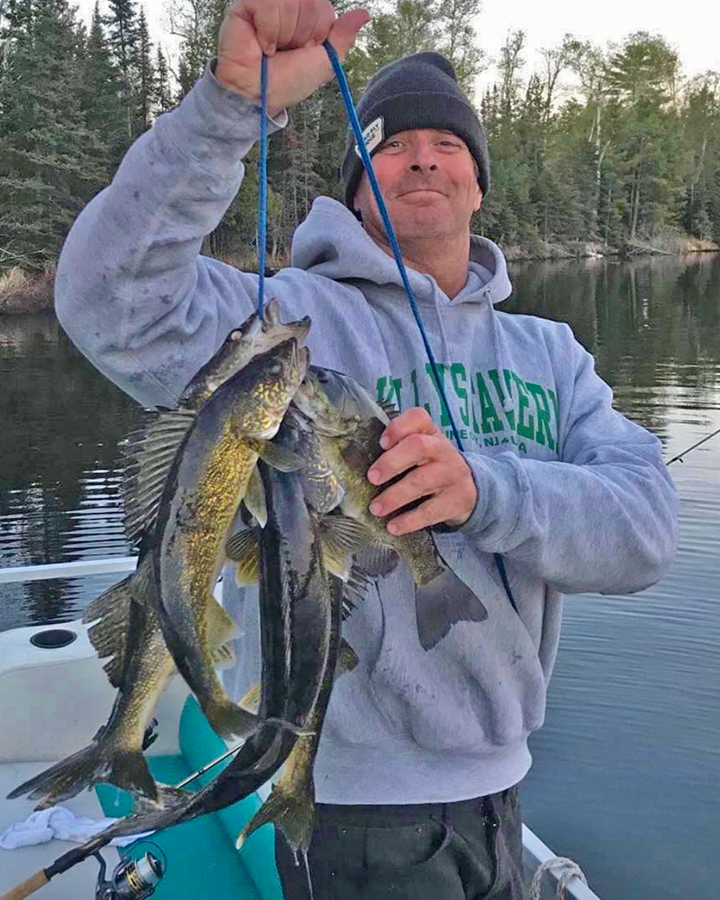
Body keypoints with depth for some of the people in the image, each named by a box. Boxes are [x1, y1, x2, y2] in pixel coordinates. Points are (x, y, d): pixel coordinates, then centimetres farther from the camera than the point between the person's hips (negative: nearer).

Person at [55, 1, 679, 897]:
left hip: (496, 778, 5)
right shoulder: (289, 317, -9)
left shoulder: (549, 351, 5)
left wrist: (480, 488, -29)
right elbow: (112, 300, -27)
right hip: (355, 793, -5)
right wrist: (234, 98, -34)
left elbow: (644, 526, -11)